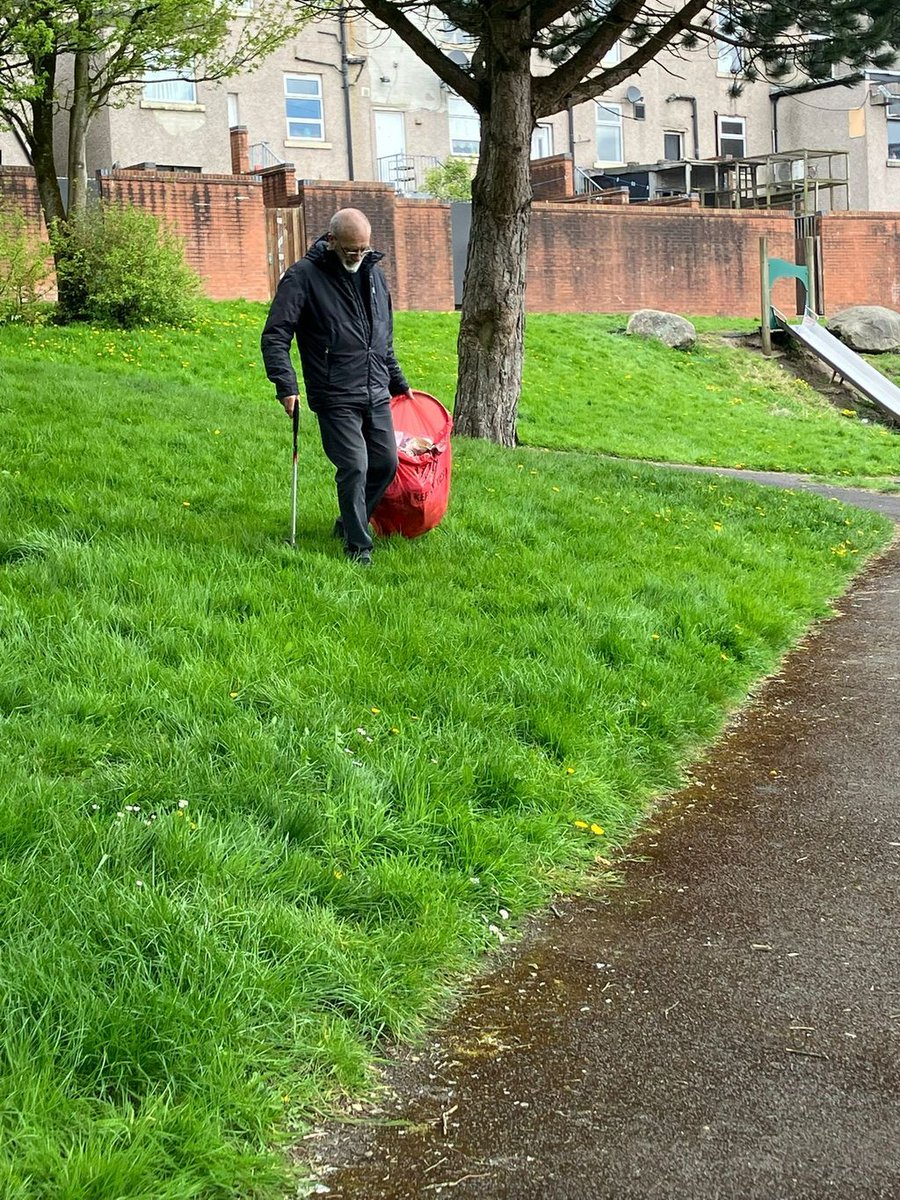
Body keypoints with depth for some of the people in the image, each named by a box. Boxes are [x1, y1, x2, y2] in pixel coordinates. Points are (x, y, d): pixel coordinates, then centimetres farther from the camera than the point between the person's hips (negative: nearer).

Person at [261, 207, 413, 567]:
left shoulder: (373, 272, 12)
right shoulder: (302, 277, -8)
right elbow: (275, 336, -10)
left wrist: (398, 381, 28)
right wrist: (286, 386, -20)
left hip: (377, 395, 7)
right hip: (336, 399, -6)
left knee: (386, 463, 10)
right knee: (354, 468, -11)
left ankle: (350, 522, 32)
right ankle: (358, 546, 5)